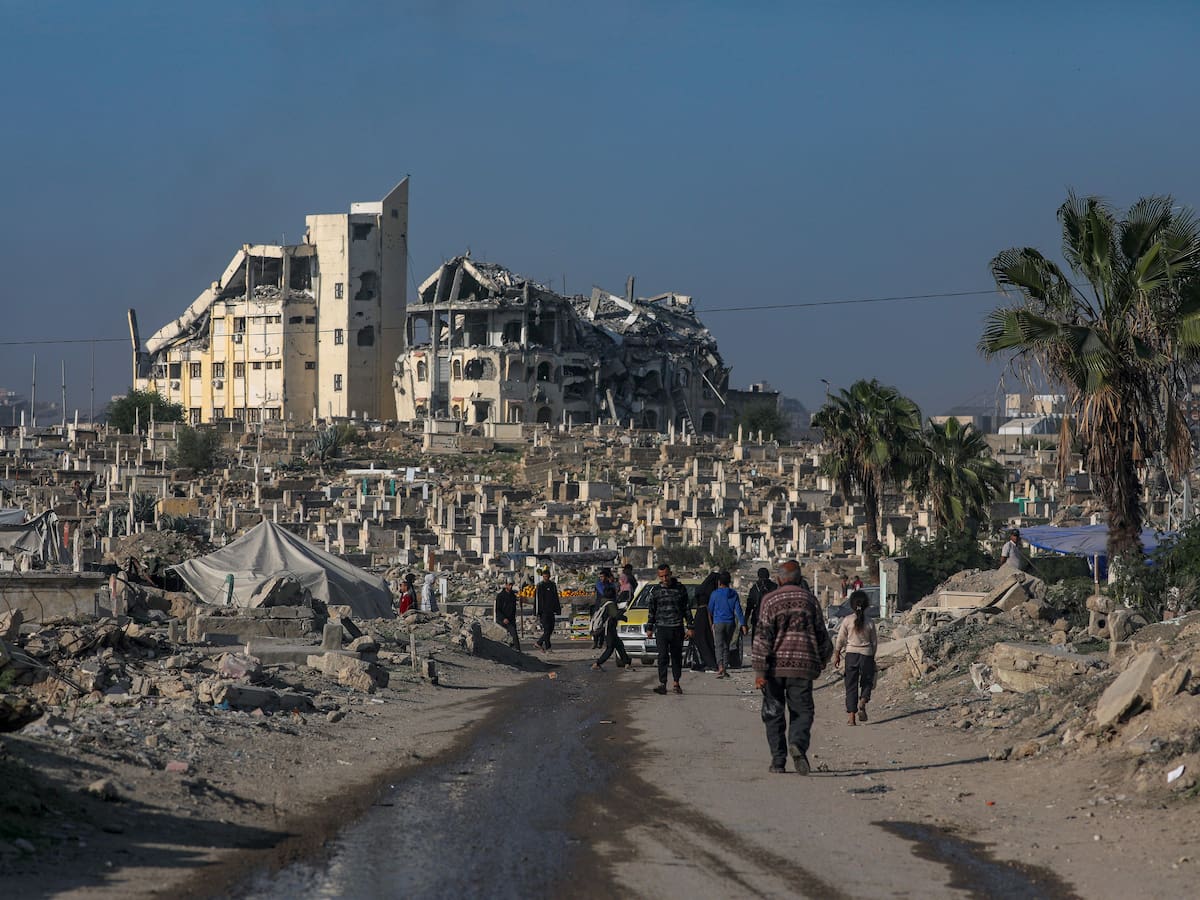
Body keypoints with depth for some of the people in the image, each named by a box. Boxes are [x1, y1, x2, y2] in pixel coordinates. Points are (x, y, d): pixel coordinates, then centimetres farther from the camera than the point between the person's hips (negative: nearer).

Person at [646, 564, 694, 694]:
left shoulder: (680, 589, 4)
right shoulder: (656, 591, 6)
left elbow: (686, 609, 9)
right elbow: (651, 611, 13)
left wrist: (690, 627, 6)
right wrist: (649, 628, 11)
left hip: (677, 628, 1)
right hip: (661, 628, -1)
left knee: (677, 657, 6)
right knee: (663, 657, -10)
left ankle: (676, 684, 16)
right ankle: (662, 684, -11)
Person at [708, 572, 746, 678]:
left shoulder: (715, 594, -4)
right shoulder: (734, 594, 4)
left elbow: (710, 609, 5)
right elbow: (738, 610, 0)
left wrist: (710, 621, 23)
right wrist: (742, 624, -1)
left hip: (718, 622, -3)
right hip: (730, 623, 3)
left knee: (719, 646, -7)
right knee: (726, 646, 14)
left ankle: (720, 667, -23)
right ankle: (725, 668, 15)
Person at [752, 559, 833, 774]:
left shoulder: (770, 600, -1)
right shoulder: (809, 599, 6)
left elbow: (763, 636, -8)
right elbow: (821, 633, 10)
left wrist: (759, 670, -9)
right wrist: (822, 659, 28)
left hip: (775, 665, -1)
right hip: (802, 665, 1)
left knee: (774, 713, 9)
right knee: (802, 711, 5)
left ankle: (778, 760, 7)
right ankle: (798, 744, -23)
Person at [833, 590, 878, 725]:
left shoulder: (847, 621, -6)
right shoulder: (869, 622, -2)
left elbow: (840, 640, -1)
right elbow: (874, 642, 5)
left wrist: (836, 655, 11)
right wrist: (872, 656, 19)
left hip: (851, 654, 0)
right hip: (866, 654, 0)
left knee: (851, 685, 4)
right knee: (867, 682, 15)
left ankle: (851, 717, 0)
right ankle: (862, 703, -14)